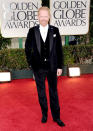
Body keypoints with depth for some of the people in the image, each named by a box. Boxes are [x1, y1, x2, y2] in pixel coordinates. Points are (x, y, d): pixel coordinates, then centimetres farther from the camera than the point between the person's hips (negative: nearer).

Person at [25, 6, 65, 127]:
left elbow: (59, 49, 0)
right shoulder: (32, 31, -3)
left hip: (52, 67, 0)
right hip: (38, 68, 0)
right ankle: (44, 114, 32)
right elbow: (28, 48, 5)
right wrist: (30, 63, 1)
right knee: (41, 92, 13)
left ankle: (56, 117, 24)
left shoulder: (55, 30, -3)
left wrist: (60, 66, -1)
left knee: (53, 92, 10)